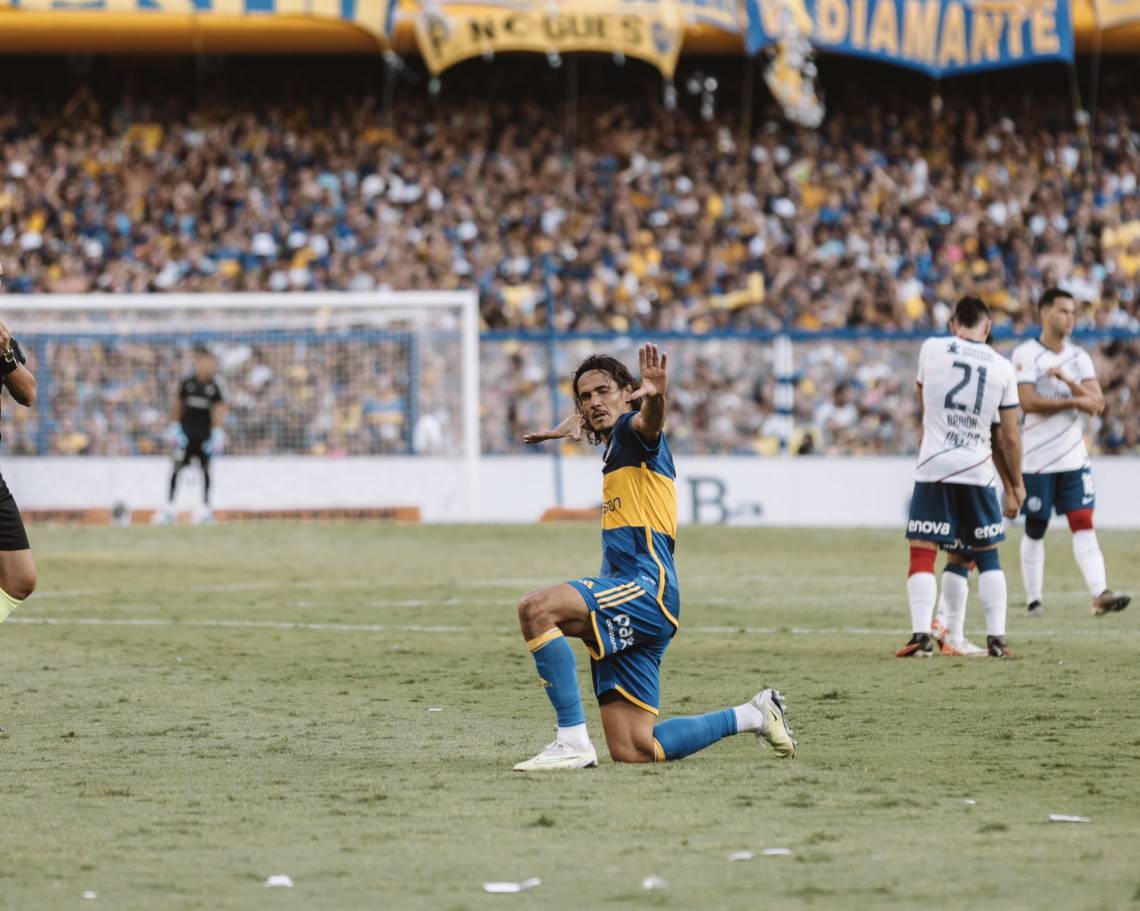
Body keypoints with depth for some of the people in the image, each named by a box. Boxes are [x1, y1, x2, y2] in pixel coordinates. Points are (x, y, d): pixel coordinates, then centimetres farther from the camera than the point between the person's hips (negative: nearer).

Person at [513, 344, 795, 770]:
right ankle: (752, 715, 21)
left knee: (536, 608, -31)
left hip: (645, 588, -10)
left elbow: (648, 422, -30)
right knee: (631, 749, 4)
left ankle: (573, 741, -31)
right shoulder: (614, 447, 25)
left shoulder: (631, 430, -2)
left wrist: (655, 396, -50)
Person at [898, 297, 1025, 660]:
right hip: (978, 467, 2)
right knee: (987, 555, 13)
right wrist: (1016, 485, 18)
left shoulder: (931, 349, 1)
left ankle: (921, 634, -9)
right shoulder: (1002, 368, 3)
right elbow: (1008, 437, 6)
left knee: (922, 552, 2)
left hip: (933, 466, -2)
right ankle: (997, 638, 8)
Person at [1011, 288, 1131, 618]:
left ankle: (1100, 594, -15)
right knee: (1035, 529, 4)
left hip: (1073, 457, 4)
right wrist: (1075, 401, -14)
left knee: (1083, 523, -6)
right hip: (1037, 458, -4)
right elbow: (1028, 402, -17)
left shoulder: (1078, 357, 9)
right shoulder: (1026, 354, -6)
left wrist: (1066, 378, -16)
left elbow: (1097, 402, -1)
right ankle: (1034, 600, 11)